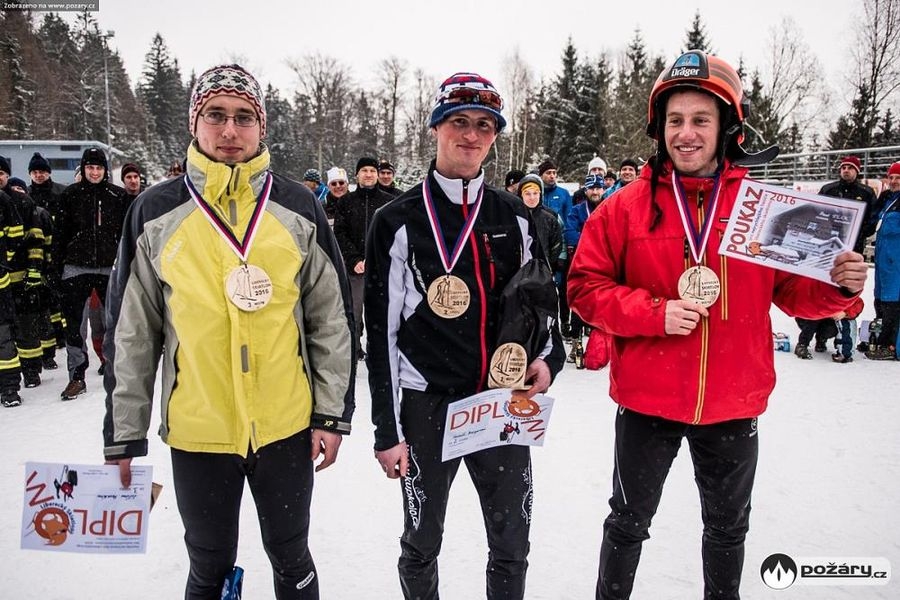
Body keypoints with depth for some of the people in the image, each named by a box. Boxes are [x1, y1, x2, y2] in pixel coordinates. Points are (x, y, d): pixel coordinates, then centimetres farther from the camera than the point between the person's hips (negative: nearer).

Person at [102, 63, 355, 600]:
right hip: (196, 430, 0)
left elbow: (333, 318, 0)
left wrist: (332, 414, -1)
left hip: (287, 426, 0)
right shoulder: (156, 214, -2)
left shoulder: (299, 208, -3)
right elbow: (130, 333, 2)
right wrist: (124, 434, 3)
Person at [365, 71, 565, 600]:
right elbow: (382, 332, -5)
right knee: (422, 544, 15)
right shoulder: (398, 223, -5)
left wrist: (548, 358, -4)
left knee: (512, 548, 14)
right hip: (426, 405, -2)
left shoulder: (514, 217, 5)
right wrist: (389, 430, -6)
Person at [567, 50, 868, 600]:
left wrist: (839, 286, -17)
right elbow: (585, 287, -8)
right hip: (647, 400, -2)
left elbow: (793, 290, 4)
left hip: (734, 404, 2)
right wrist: (655, 312, -21)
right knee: (629, 523, 17)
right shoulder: (627, 207, -7)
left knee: (729, 528, 24)